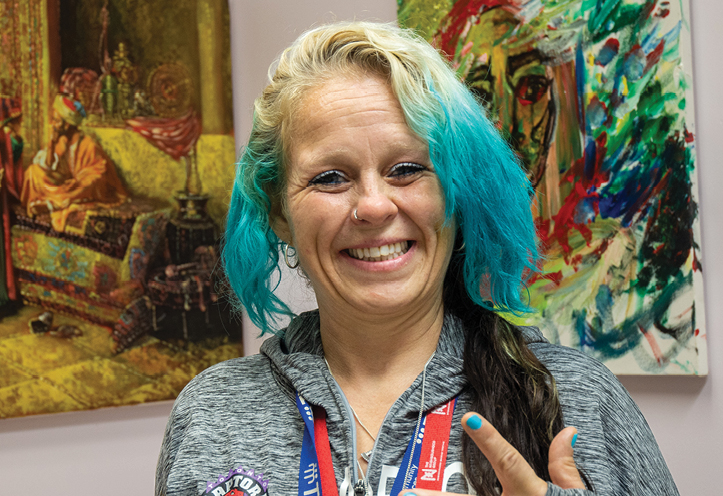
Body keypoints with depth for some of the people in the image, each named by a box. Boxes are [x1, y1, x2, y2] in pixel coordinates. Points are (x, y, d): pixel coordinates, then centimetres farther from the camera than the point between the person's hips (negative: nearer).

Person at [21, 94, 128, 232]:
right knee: (35, 169, -9)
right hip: (67, 182, 5)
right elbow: (48, 164, -8)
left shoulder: (88, 144, -23)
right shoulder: (60, 139, -5)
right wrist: (52, 142, -20)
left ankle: (50, 204, -28)